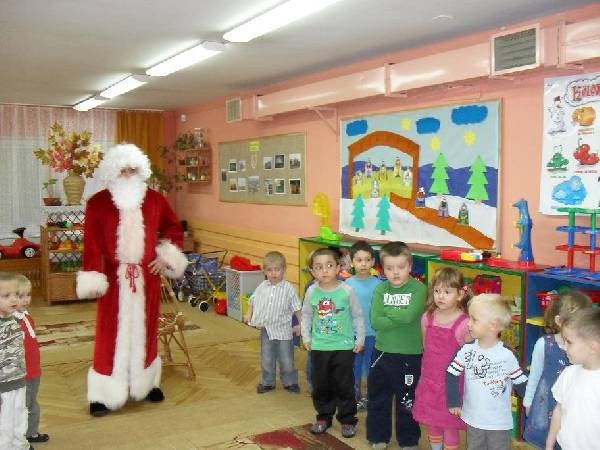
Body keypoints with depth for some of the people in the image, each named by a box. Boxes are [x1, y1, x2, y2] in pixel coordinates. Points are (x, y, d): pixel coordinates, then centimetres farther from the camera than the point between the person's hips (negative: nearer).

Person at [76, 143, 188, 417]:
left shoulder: (155, 199, 4)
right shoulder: (97, 203, -3)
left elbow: (174, 229, 15)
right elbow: (92, 244, -6)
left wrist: (166, 257, 3)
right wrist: (93, 279, -11)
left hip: (147, 277, 3)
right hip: (114, 278, -2)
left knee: (145, 331, 13)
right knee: (111, 334, 1)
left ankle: (147, 383, 29)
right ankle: (104, 394, 10)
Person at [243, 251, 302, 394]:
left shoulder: (288, 288, -11)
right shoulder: (262, 287, -1)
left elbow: (296, 308, -4)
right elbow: (253, 302, 13)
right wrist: (249, 315, 2)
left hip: (283, 330, -3)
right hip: (266, 329, 3)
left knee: (286, 360, 8)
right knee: (266, 359, 14)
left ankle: (290, 382, 26)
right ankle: (267, 382, 30)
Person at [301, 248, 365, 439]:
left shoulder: (347, 291, -13)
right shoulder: (311, 291, -6)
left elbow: (358, 316, -2)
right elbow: (306, 315, 9)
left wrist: (360, 340, 0)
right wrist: (306, 337, 8)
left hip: (344, 347, -2)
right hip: (319, 347, 3)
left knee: (344, 385, 7)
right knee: (320, 385, 13)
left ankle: (347, 419, 23)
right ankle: (324, 417, 31)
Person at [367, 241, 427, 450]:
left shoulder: (419, 289, -11)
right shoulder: (380, 290, -2)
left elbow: (410, 316, -26)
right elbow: (375, 322, -13)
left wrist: (387, 311, -14)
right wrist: (400, 318, -21)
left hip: (409, 356, -3)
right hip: (382, 352, 3)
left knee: (407, 401, 12)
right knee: (378, 398, 17)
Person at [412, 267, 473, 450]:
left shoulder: (464, 324, -16)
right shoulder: (427, 318, -3)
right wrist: (433, 365, 10)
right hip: (429, 380, 4)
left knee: (450, 426, 8)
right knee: (432, 423, 18)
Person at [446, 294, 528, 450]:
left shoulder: (507, 355, -16)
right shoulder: (467, 350, -10)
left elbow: (520, 383, -7)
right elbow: (452, 375, -4)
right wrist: (454, 402, -6)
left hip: (500, 422, -2)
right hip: (473, 419, 2)